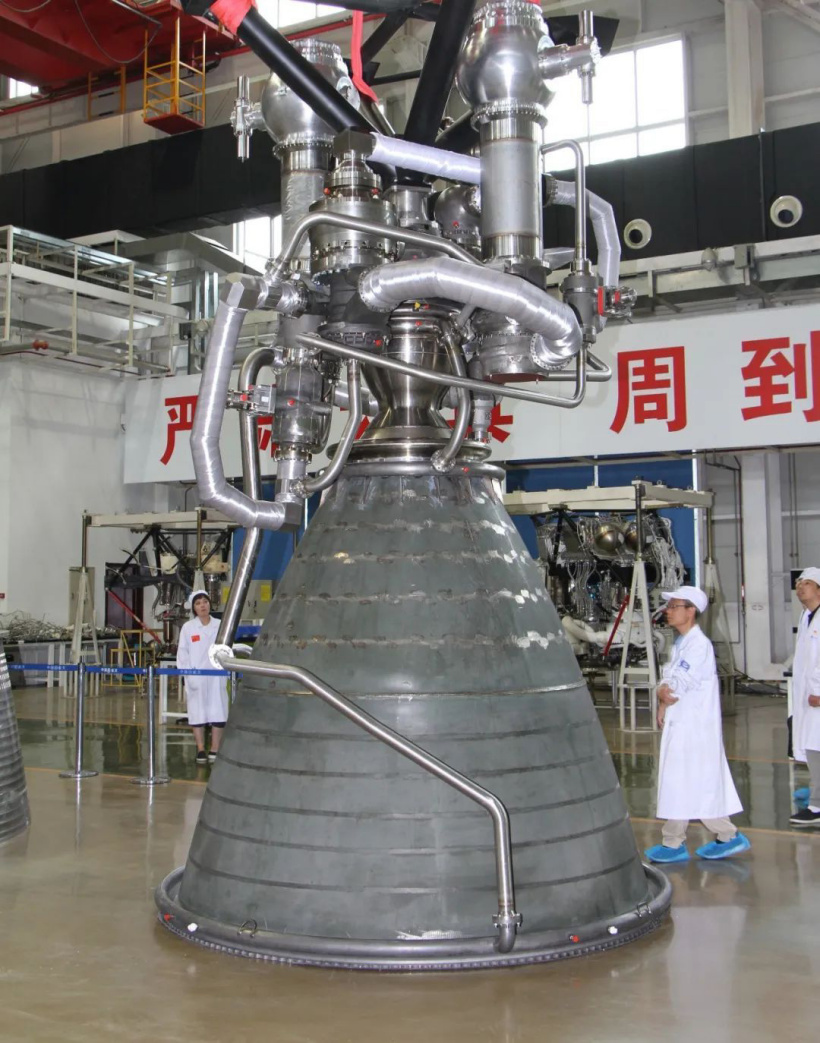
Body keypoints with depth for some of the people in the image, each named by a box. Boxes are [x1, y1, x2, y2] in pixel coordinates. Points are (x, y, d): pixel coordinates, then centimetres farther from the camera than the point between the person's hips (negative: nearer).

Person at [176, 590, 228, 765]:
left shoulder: (220, 625, 4)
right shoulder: (188, 627, 1)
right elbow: (182, 653, 0)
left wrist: (226, 670, -6)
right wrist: (188, 674, -9)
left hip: (216, 677, 1)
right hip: (196, 678, -1)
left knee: (218, 714, 1)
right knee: (198, 714, 3)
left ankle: (215, 750, 9)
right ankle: (201, 750, 13)